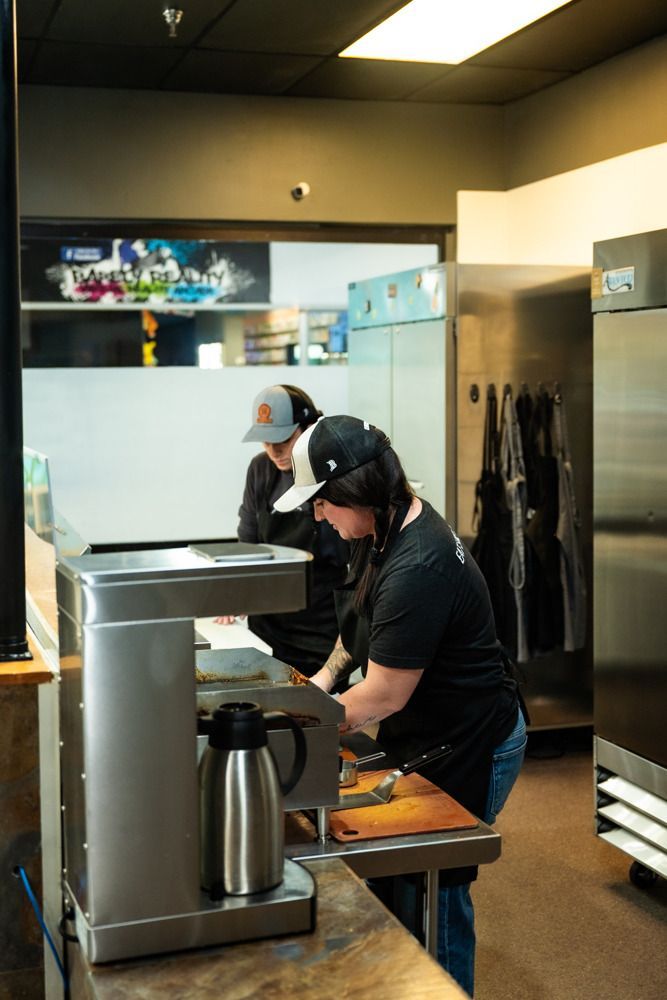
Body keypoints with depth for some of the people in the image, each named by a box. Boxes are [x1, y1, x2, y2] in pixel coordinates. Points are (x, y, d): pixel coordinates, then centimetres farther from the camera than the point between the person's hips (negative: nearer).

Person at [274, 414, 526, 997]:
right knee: (400, 885, 17)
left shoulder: (417, 569, -31)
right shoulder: (386, 529, -1)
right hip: (422, 741, 9)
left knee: (434, 897, 4)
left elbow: (383, 697, -25)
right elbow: (367, 619, 19)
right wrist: (329, 672, 4)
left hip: (467, 752, -9)